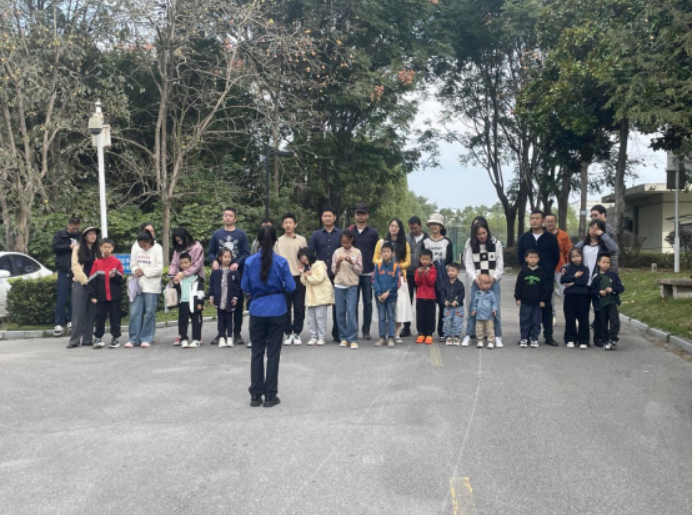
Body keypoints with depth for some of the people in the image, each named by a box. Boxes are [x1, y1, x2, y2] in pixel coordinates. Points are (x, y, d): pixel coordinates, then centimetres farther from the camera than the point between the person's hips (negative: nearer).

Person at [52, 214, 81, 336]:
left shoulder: (80, 236, 8)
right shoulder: (60, 234, 4)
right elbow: (54, 246, -6)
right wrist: (69, 247, -13)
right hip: (64, 270, -2)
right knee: (61, 298, -3)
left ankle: (71, 320, 15)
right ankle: (59, 323, -1)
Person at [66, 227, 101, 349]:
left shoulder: (98, 250, 13)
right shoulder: (78, 249, 5)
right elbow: (75, 266, -2)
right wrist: (84, 280, -9)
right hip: (80, 284, -3)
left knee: (91, 313, 3)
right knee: (78, 313, -5)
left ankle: (87, 339, 9)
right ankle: (74, 340, -3)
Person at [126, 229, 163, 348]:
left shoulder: (157, 248, -5)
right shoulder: (136, 247, 5)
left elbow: (159, 268, -9)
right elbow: (132, 264, 8)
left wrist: (144, 272, -11)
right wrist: (136, 270, -13)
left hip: (151, 286, -3)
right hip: (137, 285, 3)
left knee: (150, 312, 2)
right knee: (135, 312, 1)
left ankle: (146, 339, 10)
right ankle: (134, 339, 9)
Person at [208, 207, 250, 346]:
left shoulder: (241, 234, 3)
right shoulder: (217, 234, 9)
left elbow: (246, 253, -2)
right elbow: (210, 252, 9)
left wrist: (237, 263, -18)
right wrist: (214, 261, -11)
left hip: (238, 273, -1)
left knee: (238, 304, 2)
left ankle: (237, 333, 11)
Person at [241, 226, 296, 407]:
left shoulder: (250, 262, -5)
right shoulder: (281, 261, -9)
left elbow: (245, 287, 1)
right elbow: (291, 287, -7)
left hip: (257, 310, 1)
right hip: (277, 310, -1)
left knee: (257, 352, 11)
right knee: (273, 352, 6)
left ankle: (256, 395, 14)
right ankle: (270, 395, 10)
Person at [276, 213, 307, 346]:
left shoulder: (301, 240, 4)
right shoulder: (278, 241, 7)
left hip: (298, 277, -1)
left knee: (299, 307, 1)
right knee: (285, 307, 3)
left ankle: (297, 333, 11)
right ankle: (288, 333, 11)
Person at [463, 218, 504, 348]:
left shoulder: (496, 243, 1)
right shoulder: (470, 244, 0)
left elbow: (500, 264, 1)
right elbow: (468, 265, -4)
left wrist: (494, 277, -12)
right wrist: (475, 279, -17)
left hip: (493, 281, 0)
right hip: (476, 281, 0)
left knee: (495, 308, -1)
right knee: (472, 307, 1)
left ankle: (497, 336, 7)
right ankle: (469, 335, 9)